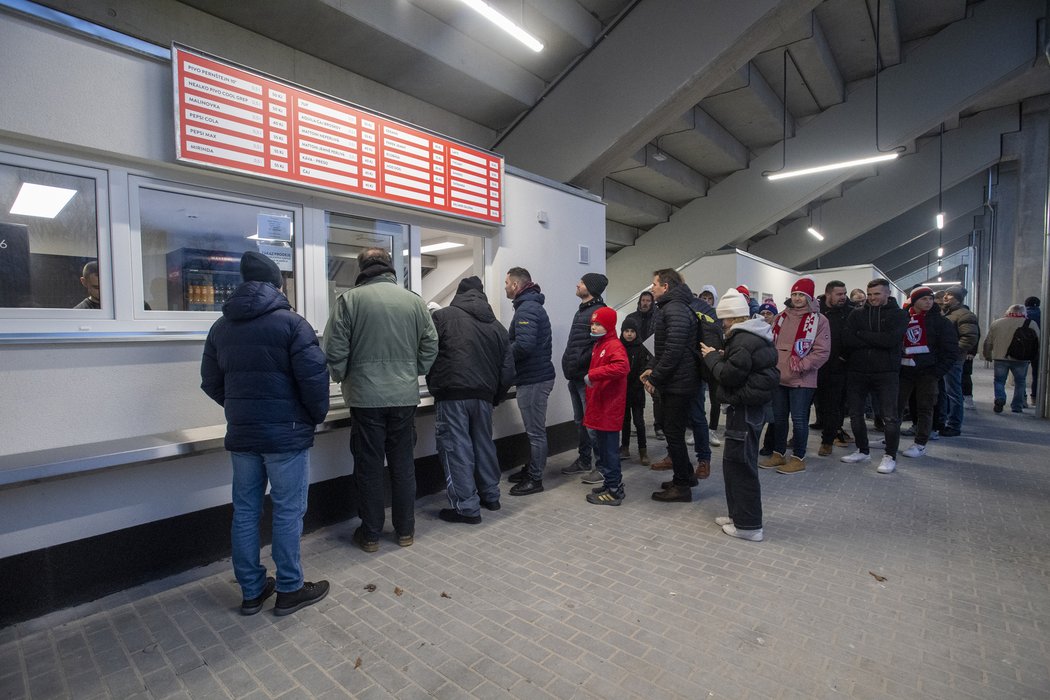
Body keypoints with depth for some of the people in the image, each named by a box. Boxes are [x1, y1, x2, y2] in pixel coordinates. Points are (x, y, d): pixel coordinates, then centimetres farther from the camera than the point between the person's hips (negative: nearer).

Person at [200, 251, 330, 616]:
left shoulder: (221, 326, 9)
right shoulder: (290, 322, -12)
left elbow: (211, 382, 13)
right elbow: (314, 376, -17)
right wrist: (317, 416, -1)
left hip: (240, 433, 6)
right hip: (286, 432, -6)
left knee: (245, 511, 13)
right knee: (288, 511, 4)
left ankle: (251, 591, 25)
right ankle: (290, 590, 16)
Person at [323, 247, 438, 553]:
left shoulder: (348, 299, -5)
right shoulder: (414, 300, 2)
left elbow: (335, 349, -6)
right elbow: (430, 346, 4)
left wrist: (342, 378, 11)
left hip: (366, 397, -2)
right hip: (405, 396, 2)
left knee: (369, 466, 10)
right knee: (403, 463, 13)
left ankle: (371, 533, 22)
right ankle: (405, 529, 25)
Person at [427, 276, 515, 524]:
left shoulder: (442, 316, 0)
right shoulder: (497, 326, 13)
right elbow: (508, 370, 11)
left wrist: (434, 386, 13)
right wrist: (494, 398, 20)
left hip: (452, 394, -5)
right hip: (483, 395, 5)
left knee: (456, 449, 3)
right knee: (484, 444, 19)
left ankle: (467, 507, 8)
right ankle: (491, 496, 32)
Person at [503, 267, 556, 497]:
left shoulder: (527, 309, -16)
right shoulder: (531, 305, 17)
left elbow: (524, 345, -28)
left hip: (534, 379, -11)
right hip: (535, 376, 11)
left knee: (535, 431, 0)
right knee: (534, 429, 19)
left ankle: (535, 479, 10)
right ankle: (531, 469, 32)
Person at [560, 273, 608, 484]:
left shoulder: (599, 311, -12)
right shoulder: (581, 310, 17)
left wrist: (579, 364, -18)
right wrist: (569, 364, 13)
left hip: (587, 377, -9)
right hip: (575, 376, 10)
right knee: (580, 421, 16)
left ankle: (601, 465, 9)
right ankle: (583, 461, 28)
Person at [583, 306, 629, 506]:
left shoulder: (614, 345, -15)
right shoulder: (598, 345, 15)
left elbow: (621, 367, -34)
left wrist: (592, 374, -32)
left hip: (609, 408, -10)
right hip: (599, 406, 10)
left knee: (608, 448, -1)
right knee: (604, 446, 17)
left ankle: (614, 491, 10)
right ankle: (612, 483, 29)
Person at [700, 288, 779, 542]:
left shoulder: (744, 340, -19)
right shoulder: (754, 336, 13)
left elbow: (730, 376, -21)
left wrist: (712, 357, -7)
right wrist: (722, 356, 8)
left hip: (744, 409, -11)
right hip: (750, 407, 11)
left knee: (740, 465, -2)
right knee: (734, 462, 17)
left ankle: (748, 525, 9)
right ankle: (738, 514, 28)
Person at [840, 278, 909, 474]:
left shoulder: (898, 315, 1)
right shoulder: (856, 314, 7)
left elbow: (890, 340, -17)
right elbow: (846, 341, -7)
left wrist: (861, 335, -10)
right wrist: (876, 340, -14)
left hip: (886, 373, -3)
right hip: (857, 372, 3)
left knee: (890, 417, 2)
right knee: (855, 414, 10)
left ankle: (890, 456, 16)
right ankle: (862, 451, 25)